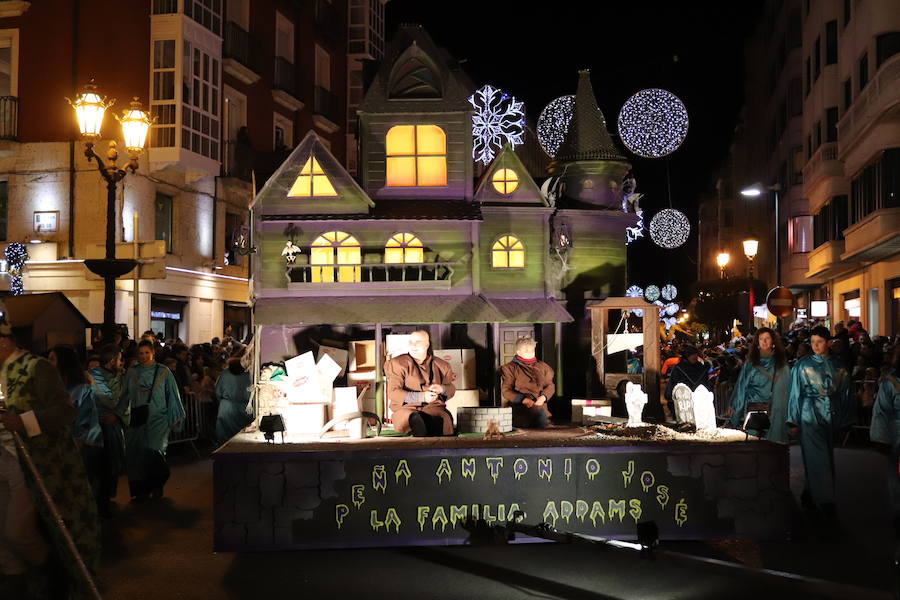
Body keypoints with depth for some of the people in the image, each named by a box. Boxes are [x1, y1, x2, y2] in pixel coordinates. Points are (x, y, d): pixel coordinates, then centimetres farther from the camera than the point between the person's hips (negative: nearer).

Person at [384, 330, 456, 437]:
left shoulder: (440, 365, 19)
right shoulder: (398, 363, 8)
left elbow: (452, 388, 27)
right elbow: (393, 392, -2)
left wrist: (441, 389, 0)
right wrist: (422, 396, -13)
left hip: (434, 407, 2)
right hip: (407, 408, -2)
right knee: (414, 418, -40)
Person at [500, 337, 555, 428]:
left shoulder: (542, 366, 25)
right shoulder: (510, 368, 13)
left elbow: (550, 386, 18)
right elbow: (506, 391, 3)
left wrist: (543, 397, -5)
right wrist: (522, 399, -14)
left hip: (540, 404, 4)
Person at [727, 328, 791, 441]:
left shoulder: (781, 364, 7)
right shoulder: (750, 363, 8)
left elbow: (785, 389, 5)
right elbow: (742, 385, 7)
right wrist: (733, 406, 4)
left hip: (773, 410, 0)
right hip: (752, 409, 0)